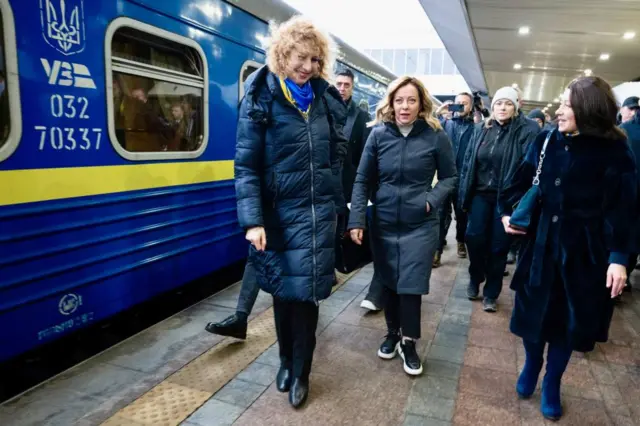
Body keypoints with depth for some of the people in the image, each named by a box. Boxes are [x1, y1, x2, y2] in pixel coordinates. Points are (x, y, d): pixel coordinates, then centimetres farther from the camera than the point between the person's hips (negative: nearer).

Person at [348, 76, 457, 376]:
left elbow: (450, 177, 3)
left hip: (419, 226, -2)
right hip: (383, 224, 2)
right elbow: (362, 180, -1)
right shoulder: (379, 134, -4)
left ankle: (408, 342, 24)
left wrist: (432, 200, -15)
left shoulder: (436, 136, -7)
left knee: (411, 286, 1)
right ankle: (392, 333, 36)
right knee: (388, 283, 13)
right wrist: (356, 219, -10)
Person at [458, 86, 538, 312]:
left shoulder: (526, 131, -7)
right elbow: (468, 162, 6)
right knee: (474, 238, -3)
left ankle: (491, 293, 21)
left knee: (499, 246, 4)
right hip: (481, 193, 3)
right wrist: (464, 192, 2)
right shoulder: (481, 129, 5)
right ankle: (475, 279, 25)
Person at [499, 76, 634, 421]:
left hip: (582, 252, -2)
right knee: (534, 311, 13)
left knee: (568, 318, 11)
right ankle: (531, 365, 39)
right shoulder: (546, 142, 0)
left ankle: (552, 383, 32)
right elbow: (522, 179, 9)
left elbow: (622, 207, -10)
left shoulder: (614, 152, -10)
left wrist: (618, 257, -15)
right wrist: (506, 212, -2)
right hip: (540, 244, 3)